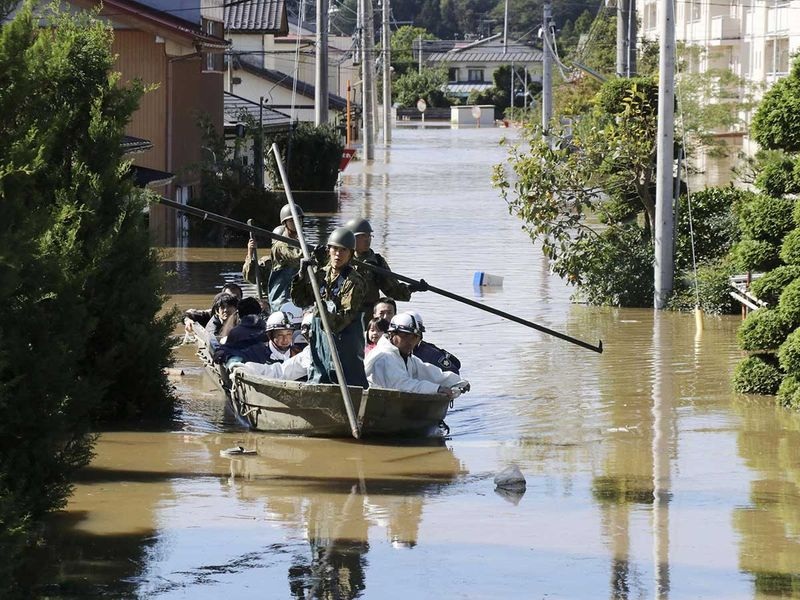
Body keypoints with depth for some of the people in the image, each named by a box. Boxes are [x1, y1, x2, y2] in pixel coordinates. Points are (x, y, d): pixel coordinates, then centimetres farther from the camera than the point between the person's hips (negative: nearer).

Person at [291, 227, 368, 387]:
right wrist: (302, 277, -6)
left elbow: (347, 316, -17)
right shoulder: (321, 274, 10)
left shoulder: (354, 281, -9)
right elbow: (300, 300, 9)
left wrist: (329, 317, -36)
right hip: (319, 341, 7)